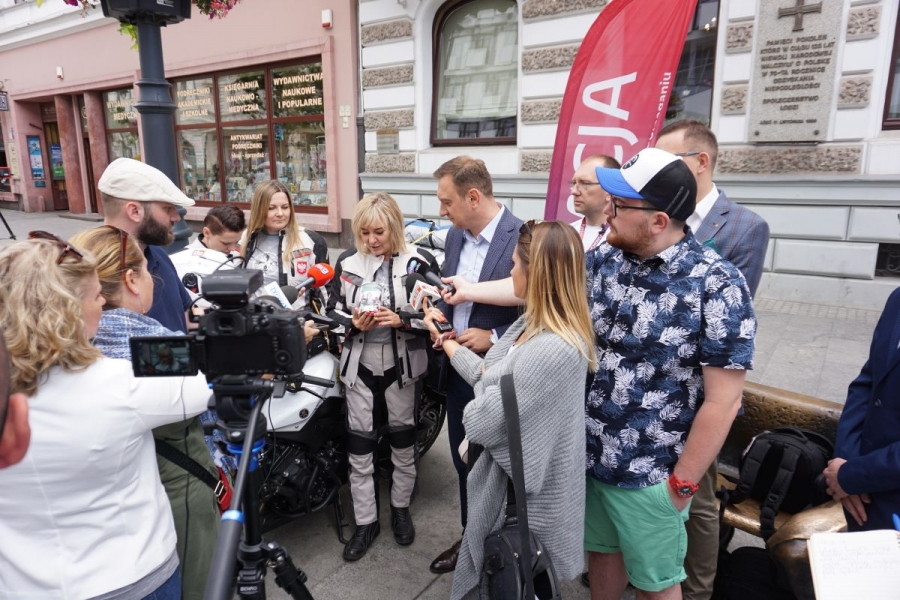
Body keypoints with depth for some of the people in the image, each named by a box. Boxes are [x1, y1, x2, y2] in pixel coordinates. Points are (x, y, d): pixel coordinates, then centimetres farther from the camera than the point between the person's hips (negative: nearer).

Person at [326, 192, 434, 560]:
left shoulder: (416, 262, -8)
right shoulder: (347, 262, 0)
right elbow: (333, 310, 4)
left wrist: (401, 320, -24)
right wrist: (354, 323, -16)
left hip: (400, 364, -2)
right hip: (360, 363, 2)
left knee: (402, 437, 14)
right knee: (359, 445, 7)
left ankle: (401, 508, 36)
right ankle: (365, 521, 24)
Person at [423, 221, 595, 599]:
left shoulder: (551, 351, -34)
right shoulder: (532, 324, -1)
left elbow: (479, 424, -28)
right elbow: (491, 379, 6)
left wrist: (482, 379, -8)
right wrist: (446, 341, 13)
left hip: (523, 498, -9)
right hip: (507, 478, 9)